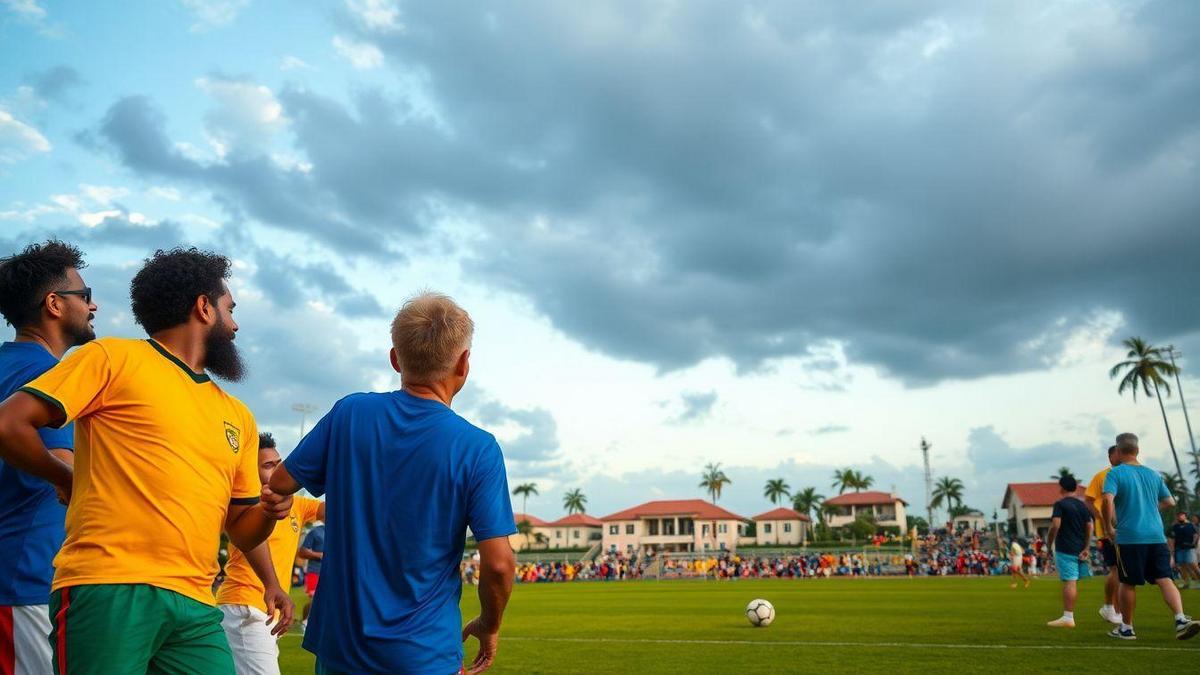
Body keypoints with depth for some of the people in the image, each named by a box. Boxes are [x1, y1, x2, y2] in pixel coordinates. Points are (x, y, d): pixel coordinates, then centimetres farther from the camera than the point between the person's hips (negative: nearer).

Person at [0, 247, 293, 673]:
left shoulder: (238, 417, 18)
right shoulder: (115, 357, 3)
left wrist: (268, 512, 0)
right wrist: (70, 482, 8)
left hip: (195, 606, 5)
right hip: (109, 589, -5)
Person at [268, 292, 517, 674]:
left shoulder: (349, 413, -8)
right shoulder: (477, 448, -16)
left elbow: (280, 483, 1)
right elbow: (498, 564, -16)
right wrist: (488, 627, 2)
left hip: (338, 643, 3)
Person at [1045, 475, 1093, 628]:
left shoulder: (1060, 504, -9)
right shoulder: (1083, 505, 12)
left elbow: (1055, 526, -17)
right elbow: (1089, 527, 8)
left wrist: (1049, 544, -6)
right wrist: (1086, 548, 9)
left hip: (1065, 550, -7)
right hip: (1080, 549, 7)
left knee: (1069, 582, -8)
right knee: (1073, 583, 13)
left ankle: (1068, 618, -8)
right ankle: (1069, 616, 19)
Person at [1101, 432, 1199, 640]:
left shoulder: (1115, 473, -6)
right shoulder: (1153, 474, 11)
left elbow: (1108, 500, -20)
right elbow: (1169, 502, 18)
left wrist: (1109, 528, -8)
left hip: (1129, 537, -4)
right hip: (1156, 536, 4)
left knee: (1128, 584, 6)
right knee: (1165, 579, 2)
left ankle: (1127, 628, 16)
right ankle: (1181, 619, -18)